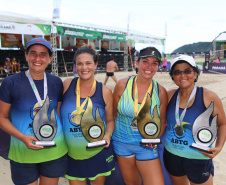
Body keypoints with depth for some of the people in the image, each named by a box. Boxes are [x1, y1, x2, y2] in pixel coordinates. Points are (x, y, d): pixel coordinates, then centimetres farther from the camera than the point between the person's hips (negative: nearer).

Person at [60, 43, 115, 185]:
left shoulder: (105, 92, -7)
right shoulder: (67, 85, -5)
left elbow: (110, 120, 4)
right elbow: (57, 112, 6)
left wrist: (108, 135, -14)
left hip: (98, 153, 0)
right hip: (72, 154, 1)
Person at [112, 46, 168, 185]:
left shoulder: (160, 92, -7)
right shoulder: (122, 85, -9)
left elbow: (163, 122, 4)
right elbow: (113, 114, 2)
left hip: (147, 146, 0)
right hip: (122, 143, 1)